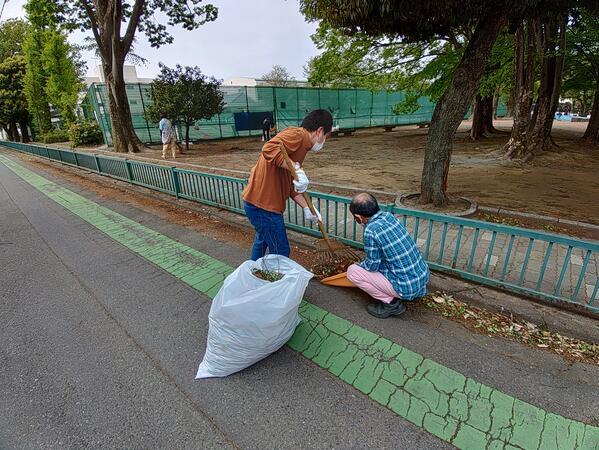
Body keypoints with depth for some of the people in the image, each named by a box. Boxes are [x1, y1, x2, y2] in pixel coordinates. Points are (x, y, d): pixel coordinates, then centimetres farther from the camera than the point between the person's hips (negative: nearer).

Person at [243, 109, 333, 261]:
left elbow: (290, 185, 17)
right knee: (281, 252, 3)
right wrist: (297, 170, -34)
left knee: (263, 240, 31)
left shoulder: (302, 144, 16)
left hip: (258, 200, 11)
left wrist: (306, 208, 11)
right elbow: (269, 149, -34)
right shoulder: (297, 134, -14)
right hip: (264, 205, -11)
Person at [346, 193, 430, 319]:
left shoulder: (371, 231, -22)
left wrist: (359, 265, 10)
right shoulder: (389, 216, 2)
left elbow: (372, 266, -11)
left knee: (352, 271, -4)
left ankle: (391, 303, 1)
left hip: (407, 287, -8)